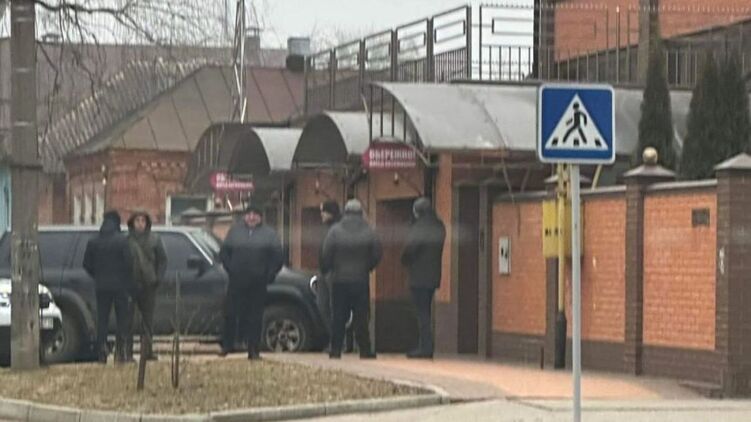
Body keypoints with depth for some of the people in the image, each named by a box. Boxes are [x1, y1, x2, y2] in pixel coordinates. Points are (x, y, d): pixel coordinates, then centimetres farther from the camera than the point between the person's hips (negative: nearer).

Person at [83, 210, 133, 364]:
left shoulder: (93, 242, 4)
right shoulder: (122, 241, -8)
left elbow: (87, 264, 8)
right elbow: (129, 264, -11)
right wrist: (130, 286, -2)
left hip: (101, 286, 3)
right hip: (120, 286, -3)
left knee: (102, 320, 7)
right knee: (122, 320, 4)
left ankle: (102, 353, 0)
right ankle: (119, 351, -5)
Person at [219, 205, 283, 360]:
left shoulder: (269, 234, 7)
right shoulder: (235, 231, 11)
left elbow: (277, 257, 5)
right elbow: (224, 252, 14)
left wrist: (269, 275, -3)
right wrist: (230, 269, 2)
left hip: (258, 283, -1)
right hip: (237, 282, 1)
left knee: (255, 316, -1)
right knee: (231, 314, -1)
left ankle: (254, 350, 4)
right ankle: (226, 345, 9)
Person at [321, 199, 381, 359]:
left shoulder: (335, 231, -4)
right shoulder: (368, 232, -1)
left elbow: (326, 256, -5)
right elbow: (376, 256, 0)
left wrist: (325, 271, 11)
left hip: (339, 280, 0)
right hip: (361, 280, 0)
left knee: (338, 316, 5)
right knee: (361, 316, 3)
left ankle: (336, 350, 6)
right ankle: (365, 350, 0)